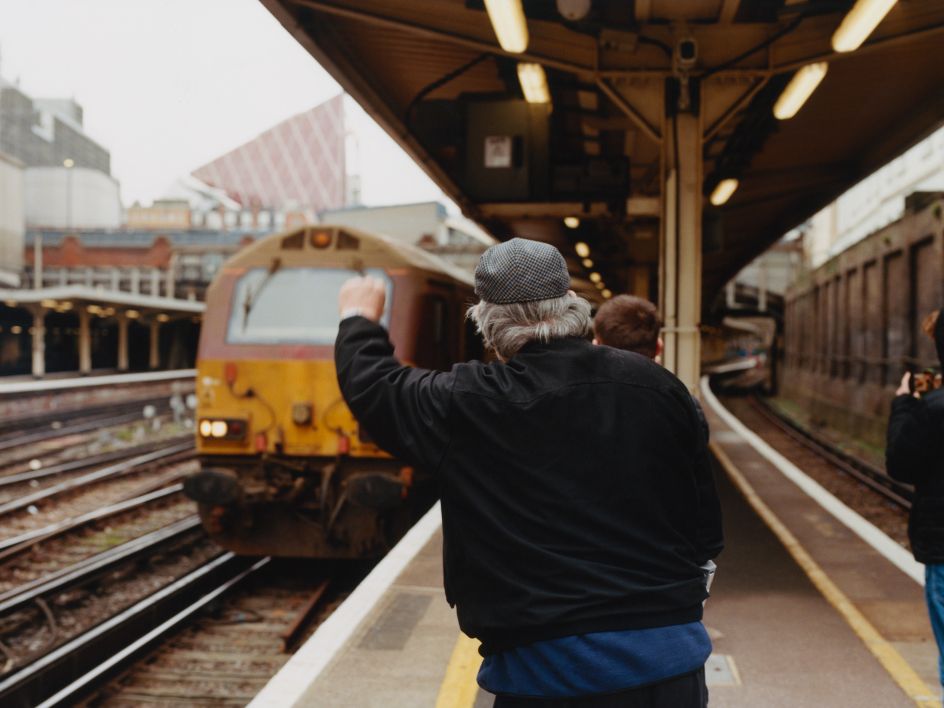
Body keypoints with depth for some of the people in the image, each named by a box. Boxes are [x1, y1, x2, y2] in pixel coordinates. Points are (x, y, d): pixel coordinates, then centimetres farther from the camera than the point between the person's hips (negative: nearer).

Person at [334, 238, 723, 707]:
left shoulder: (468, 405, -10)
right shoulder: (658, 387, -1)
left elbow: (373, 386, 8)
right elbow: (706, 527, 5)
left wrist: (359, 317, 27)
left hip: (552, 670, -3)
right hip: (672, 655, 4)